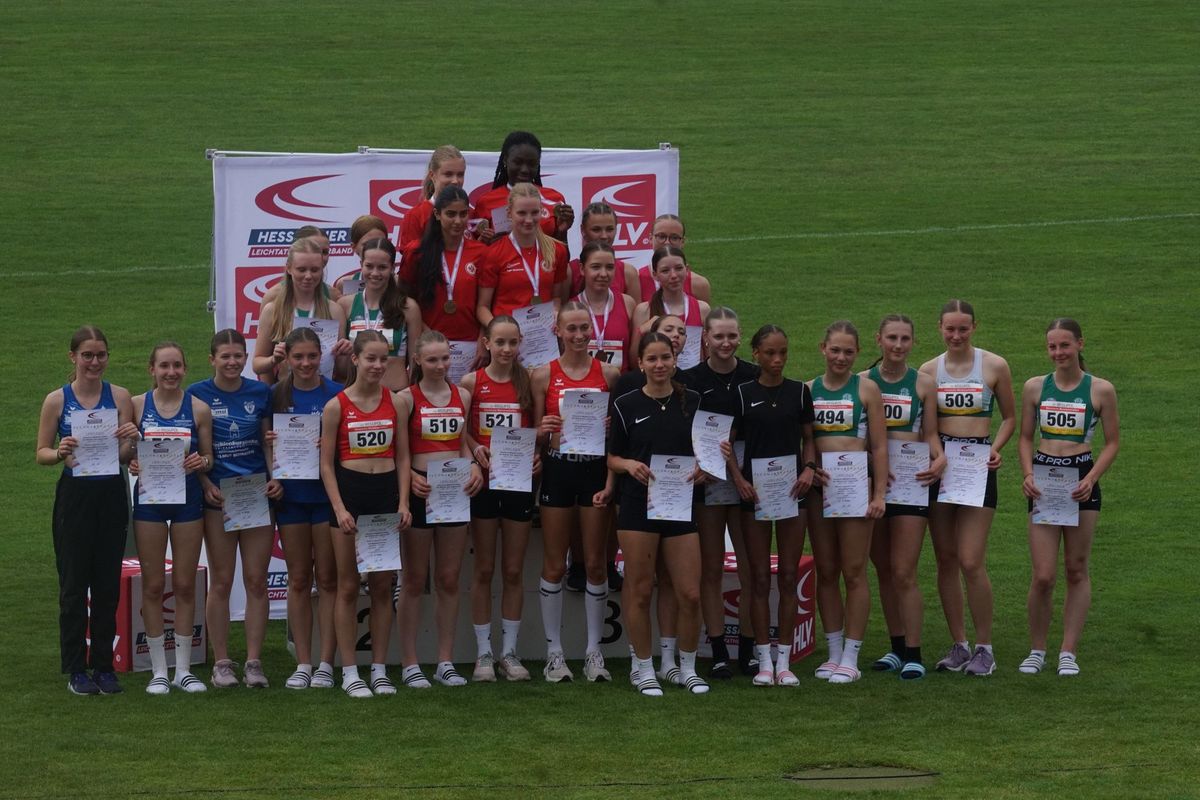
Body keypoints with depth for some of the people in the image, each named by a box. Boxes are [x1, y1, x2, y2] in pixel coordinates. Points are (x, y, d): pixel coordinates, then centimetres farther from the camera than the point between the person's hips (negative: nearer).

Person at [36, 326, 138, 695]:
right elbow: (41, 453, 3)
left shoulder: (120, 397, 3)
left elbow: (126, 456, 2)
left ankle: (104, 666, 16)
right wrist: (60, 454, -18)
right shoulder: (57, 400, -1)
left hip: (111, 496, 2)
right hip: (74, 495, -2)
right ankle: (76, 669, 10)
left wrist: (131, 441, -19)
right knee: (74, 585, 2)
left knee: (108, 584, 6)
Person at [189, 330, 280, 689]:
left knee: (256, 581, 2)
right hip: (218, 497, -2)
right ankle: (221, 663, 8)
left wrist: (276, 479, -3)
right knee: (221, 582, 2)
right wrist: (206, 484, -12)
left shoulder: (260, 393, 6)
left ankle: (253, 662, 8)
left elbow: (269, 443, 12)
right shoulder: (197, 394, -1)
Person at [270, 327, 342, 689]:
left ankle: (326, 663, 7)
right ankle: (302, 664, 11)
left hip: (327, 494, -2)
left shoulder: (336, 394, -4)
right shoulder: (277, 395, 4)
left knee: (328, 578, 2)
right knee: (298, 580, 7)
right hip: (290, 495, 2)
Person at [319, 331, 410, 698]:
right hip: (349, 491, -3)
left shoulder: (394, 402, 5)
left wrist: (403, 502, -2)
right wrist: (339, 509, -12)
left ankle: (379, 669, 12)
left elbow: (402, 457, 8)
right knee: (348, 587, 1)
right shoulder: (336, 406, -3)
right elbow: (326, 463, -3)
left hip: (386, 492, 3)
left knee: (383, 586, 6)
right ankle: (349, 672, 5)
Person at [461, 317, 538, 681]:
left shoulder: (528, 382, 4)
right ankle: (483, 653, 9)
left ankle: (509, 652, 13)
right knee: (484, 569, 4)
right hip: (484, 481, -1)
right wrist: (476, 450, -19)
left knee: (514, 570, 6)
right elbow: (460, 430, 0)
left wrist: (537, 454, -10)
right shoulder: (471, 382, -1)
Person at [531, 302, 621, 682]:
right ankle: (554, 652, 10)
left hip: (596, 469, 0)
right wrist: (543, 431, -17)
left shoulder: (608, 374, 3)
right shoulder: (543, 376, 2)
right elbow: (536, 434, 7)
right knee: (554, 565, 3)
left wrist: (611, 481, -9)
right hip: (557, 469, 0)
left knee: (595, 563, 4)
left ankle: (594, 652, 12)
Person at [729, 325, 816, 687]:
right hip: (755, 493, -1)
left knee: (788, 577, 3)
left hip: (791, 490, 1)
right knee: (760, 578, 2)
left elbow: (808, 439, 11)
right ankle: (764, 660, 7)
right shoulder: (743, 394, 0)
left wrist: (809, 468, -7)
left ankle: (784, 660, 8)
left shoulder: (799, 392, 4)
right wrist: (739, 479, -12)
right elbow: (726, 443, 2)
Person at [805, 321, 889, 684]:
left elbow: (879, 446, -1)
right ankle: (834, 652, 15)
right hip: (819, 485, 3)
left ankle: (851, 658, 1)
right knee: (825, 572, 7)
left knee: (853, 573, -2)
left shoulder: (866, 390, 0)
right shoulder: (808, 390, 8)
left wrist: (879, 493, -8)